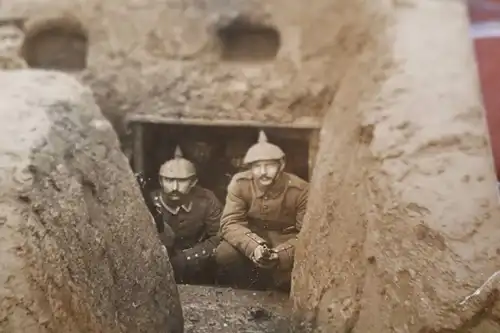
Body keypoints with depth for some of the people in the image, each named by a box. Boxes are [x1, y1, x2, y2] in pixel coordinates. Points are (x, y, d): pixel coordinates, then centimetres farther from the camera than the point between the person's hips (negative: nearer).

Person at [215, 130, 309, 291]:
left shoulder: (300, 190, -21)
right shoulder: (240, 183, -18)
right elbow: (230, 223, -20)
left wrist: (280, 254, -36)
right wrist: (254, 247, -40)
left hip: (285, 238, -1)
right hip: (252, 236, 1)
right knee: (224, 254, -27)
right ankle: (251, 289, 2)